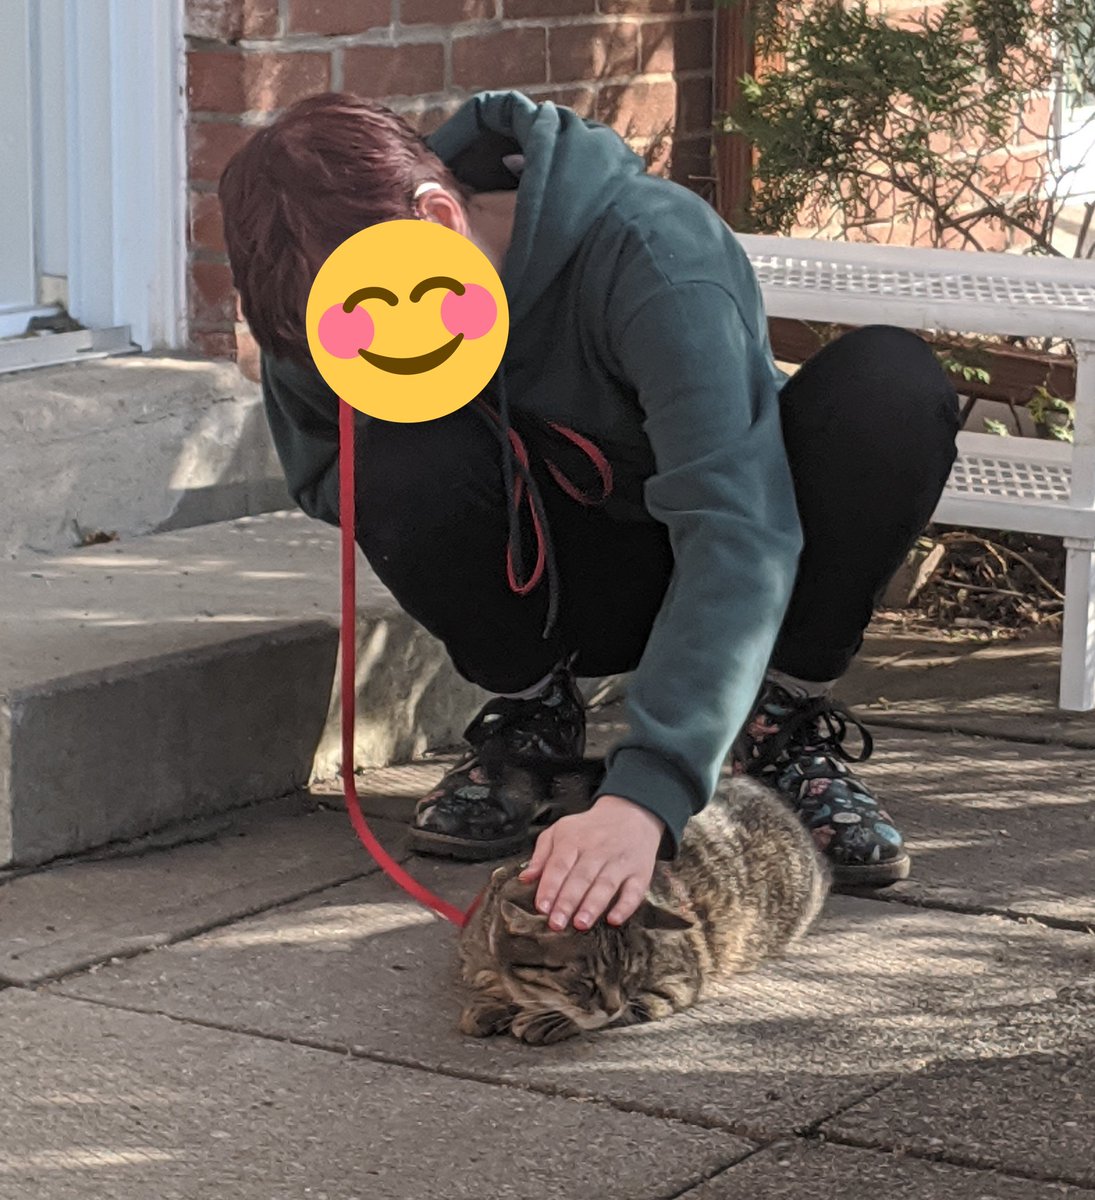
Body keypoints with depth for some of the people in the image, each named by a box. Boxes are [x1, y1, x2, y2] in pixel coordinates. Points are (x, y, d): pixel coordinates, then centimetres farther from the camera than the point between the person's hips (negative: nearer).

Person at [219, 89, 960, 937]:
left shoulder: (653, 254, -34)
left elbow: (739, 537, -44)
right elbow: (320, 480, 0)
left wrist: (644, 795, -56)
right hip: (565, 585, 2)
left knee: (890, 384, -32)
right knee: (404, 467, -31)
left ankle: (788, 729, -8)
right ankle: (531, 715, 1)